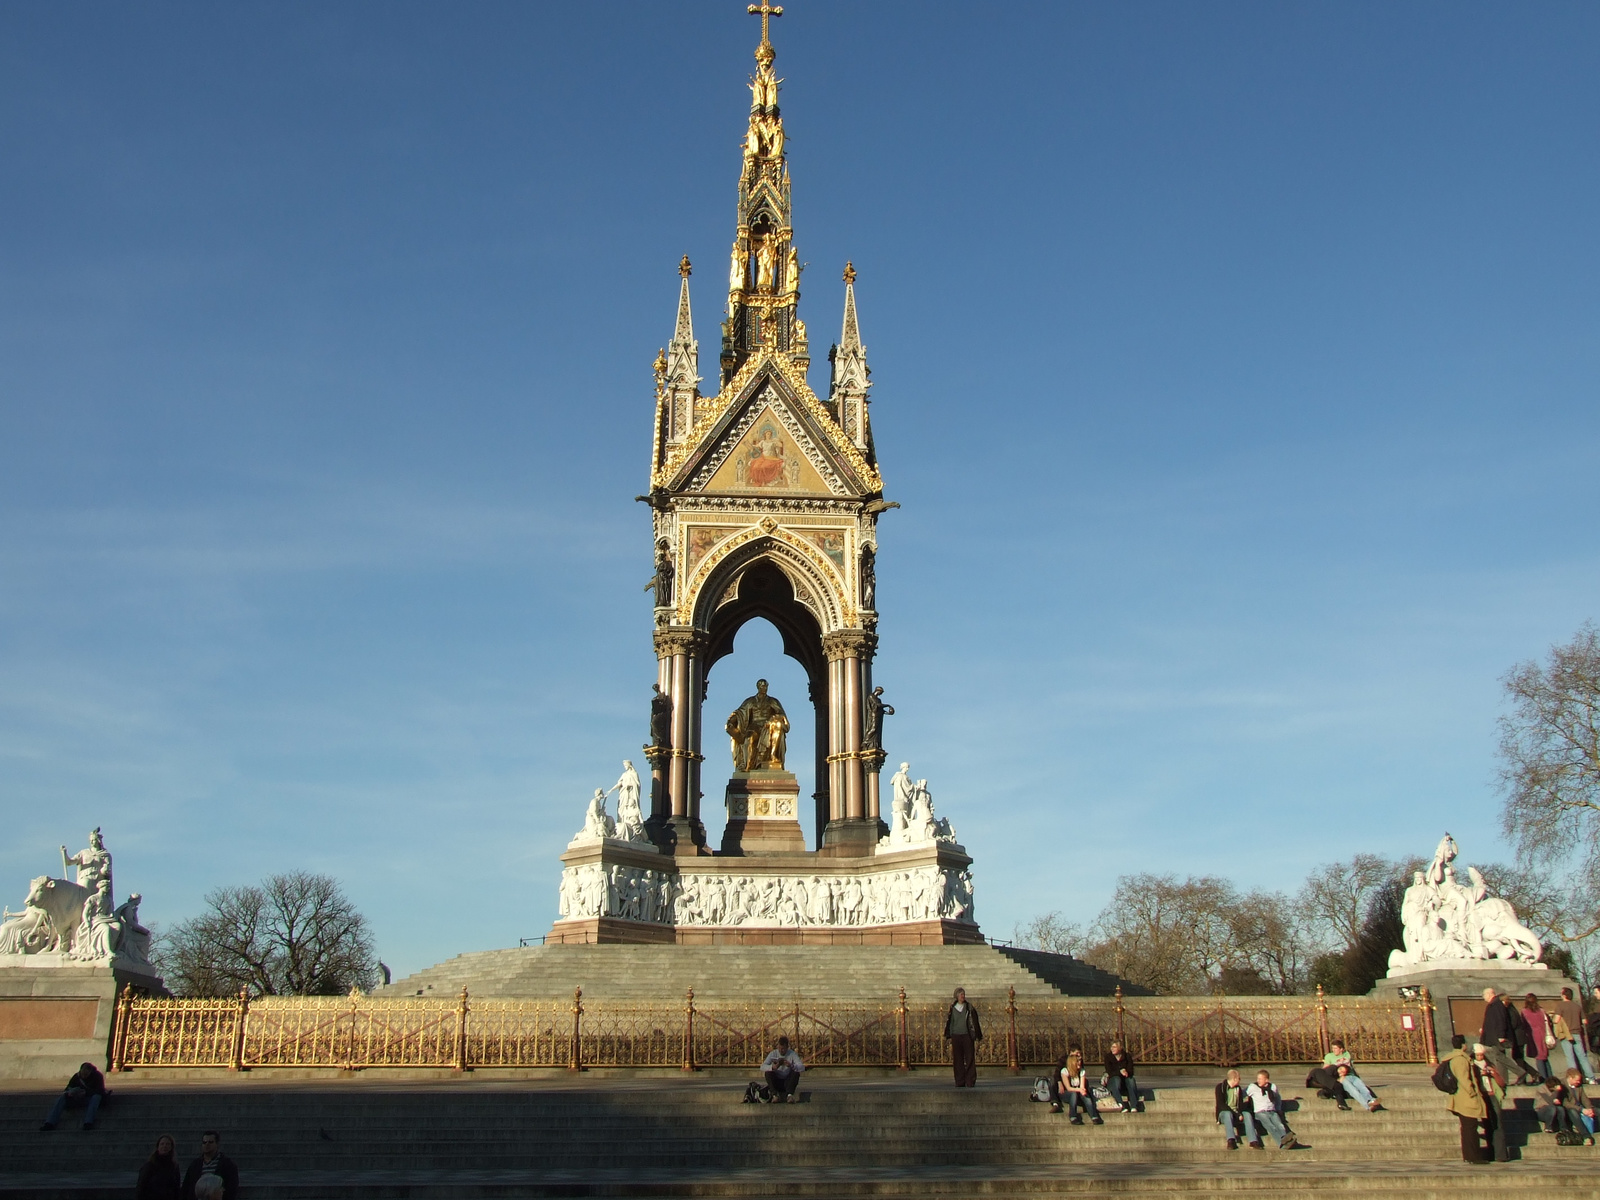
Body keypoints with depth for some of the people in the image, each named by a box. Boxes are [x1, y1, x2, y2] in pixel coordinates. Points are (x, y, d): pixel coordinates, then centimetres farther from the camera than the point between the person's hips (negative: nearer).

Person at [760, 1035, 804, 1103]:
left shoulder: (792, 1054, -7)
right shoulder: (773, 1054, -4)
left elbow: (802, 1067, -19)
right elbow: (762, 1067, -15)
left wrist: (791, 1066, -39)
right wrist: (772, 1067, -36)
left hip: (787, 1082, -1)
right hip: (776, 1082, 1)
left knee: (796, 1073, -27)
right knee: (768, 1073, -26)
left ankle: (789, 1095, -41)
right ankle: (775, 1095, -35)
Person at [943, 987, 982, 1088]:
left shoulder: (969, 1008, 4)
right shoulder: (952, 1009, 9)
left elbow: (975, 1022, 3)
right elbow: (949, 1023, 13)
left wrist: (977, 1036, -1)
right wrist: (949, 1037, 8)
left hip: (967, 1036, -2)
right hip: (956, 1036, 2)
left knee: (970, 1059, -5)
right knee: (958, 1060, 3)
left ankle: (970, 1082, -1)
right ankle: (960, 1082, 9)